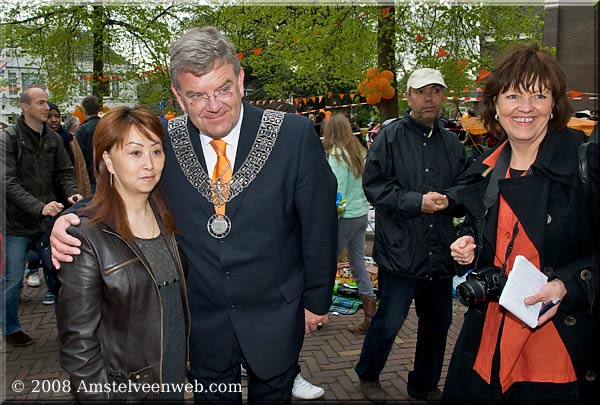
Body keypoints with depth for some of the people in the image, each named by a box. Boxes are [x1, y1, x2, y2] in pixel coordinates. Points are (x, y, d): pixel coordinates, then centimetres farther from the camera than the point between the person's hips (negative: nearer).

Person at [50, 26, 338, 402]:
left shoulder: (294, 134, -18)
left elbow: (320, 222, -10)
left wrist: (317, 299, -2)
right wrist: (71, 220, -20)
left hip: (275, 317, -1)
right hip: (202, 318, 2)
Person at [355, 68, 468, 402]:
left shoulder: (452, 143, 9)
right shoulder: (390, 136, -5)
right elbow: (374, 186, -10)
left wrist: (447, 200, -9)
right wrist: (417, 201, -18)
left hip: (440, 253, 5)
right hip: (400, 250, -5)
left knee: (438, 322, 17)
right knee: (390, 320, 2)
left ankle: (425, 385, 38)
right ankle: (368, 375, 30)